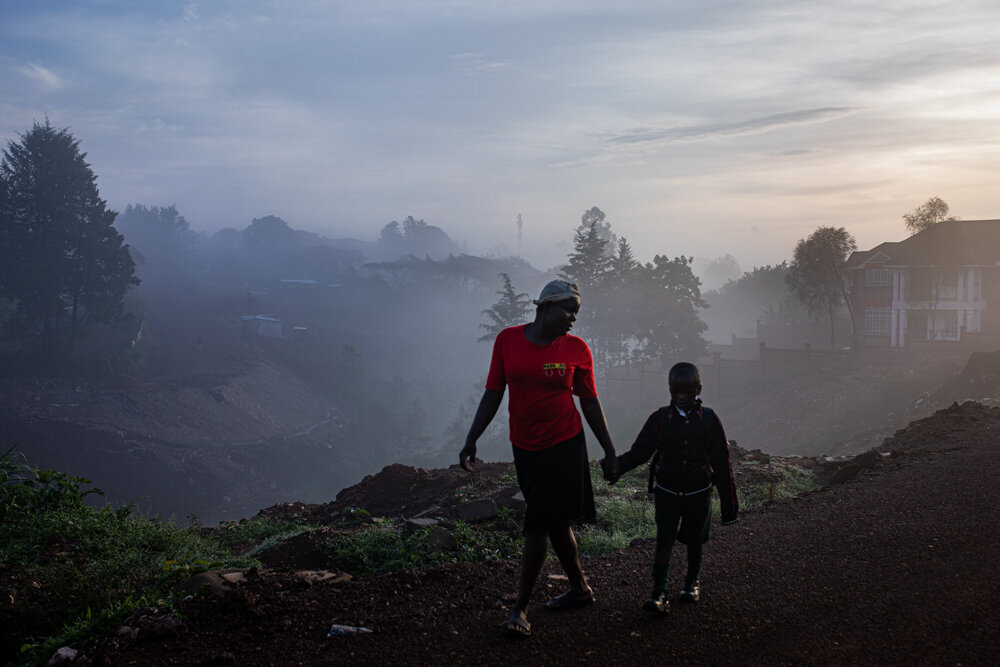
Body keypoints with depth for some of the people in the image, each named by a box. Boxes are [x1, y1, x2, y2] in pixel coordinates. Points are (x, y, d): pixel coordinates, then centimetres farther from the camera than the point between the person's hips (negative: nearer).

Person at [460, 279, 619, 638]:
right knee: (554, 523, 13)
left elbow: (590, 403, 4)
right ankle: (580, 589, 32)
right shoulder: (508, 340, -1)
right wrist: (471, 440, -2)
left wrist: (609, 452, 6)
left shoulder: (577, 349, -4)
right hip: (525, 447, 3)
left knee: (538, 525, -7)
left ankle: (520, 608, 3)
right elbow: (493, 394, 3)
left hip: (564, 446, -3)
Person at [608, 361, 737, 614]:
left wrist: (728, 499, 1)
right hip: (667, 491, 0)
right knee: (664, 538, -10)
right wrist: (618, 465, -26)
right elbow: (640, 451, -6)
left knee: (694, 540, 14)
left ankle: (693, 581, 38)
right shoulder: (659, 419, -4)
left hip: (698, 492, 0)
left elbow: (721, 461, 1)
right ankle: (659, 593, -12)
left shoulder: (709, 420, -4)